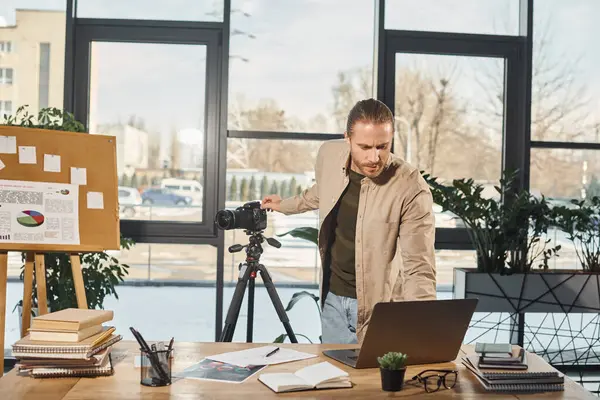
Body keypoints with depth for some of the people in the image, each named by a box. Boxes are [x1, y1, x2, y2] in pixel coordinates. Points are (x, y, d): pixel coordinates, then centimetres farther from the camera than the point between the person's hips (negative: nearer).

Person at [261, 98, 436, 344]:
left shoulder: (412, 189, -23)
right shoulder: (329, 155, -7)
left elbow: (419, 268, -23)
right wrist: (287, 206, 30)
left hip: (379, 306, -4)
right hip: (332, 298, 4)